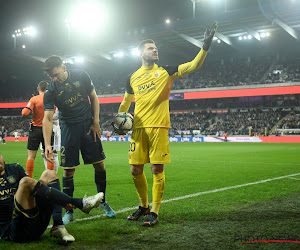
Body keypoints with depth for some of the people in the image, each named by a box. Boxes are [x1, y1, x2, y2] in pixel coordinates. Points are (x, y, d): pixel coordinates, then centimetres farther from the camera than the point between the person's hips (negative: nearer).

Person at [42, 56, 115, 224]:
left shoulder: (81, 76, -7)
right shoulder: (51, 91, -11)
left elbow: (93, 97, 4)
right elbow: (48, 118, -15)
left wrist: (96, 122, -1)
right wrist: (47, 144, -26)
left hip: (88, 125, 1)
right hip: (69, 128, -1)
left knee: (99, 165, 3)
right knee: (68, 170, -4)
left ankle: (103, 201, 23)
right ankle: (69, 210, 9)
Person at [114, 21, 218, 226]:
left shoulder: (166, 72, 6)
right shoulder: (133, 77, 14)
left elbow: (193, 65, -3)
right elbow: (126, 102, 23)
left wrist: (205, 47, -14)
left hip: (158, 127, -3)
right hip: (138, 127, 3)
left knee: (157, 169, -4)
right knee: (135, 169, 4)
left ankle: (154, 212, 7)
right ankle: (143, 206, 25)